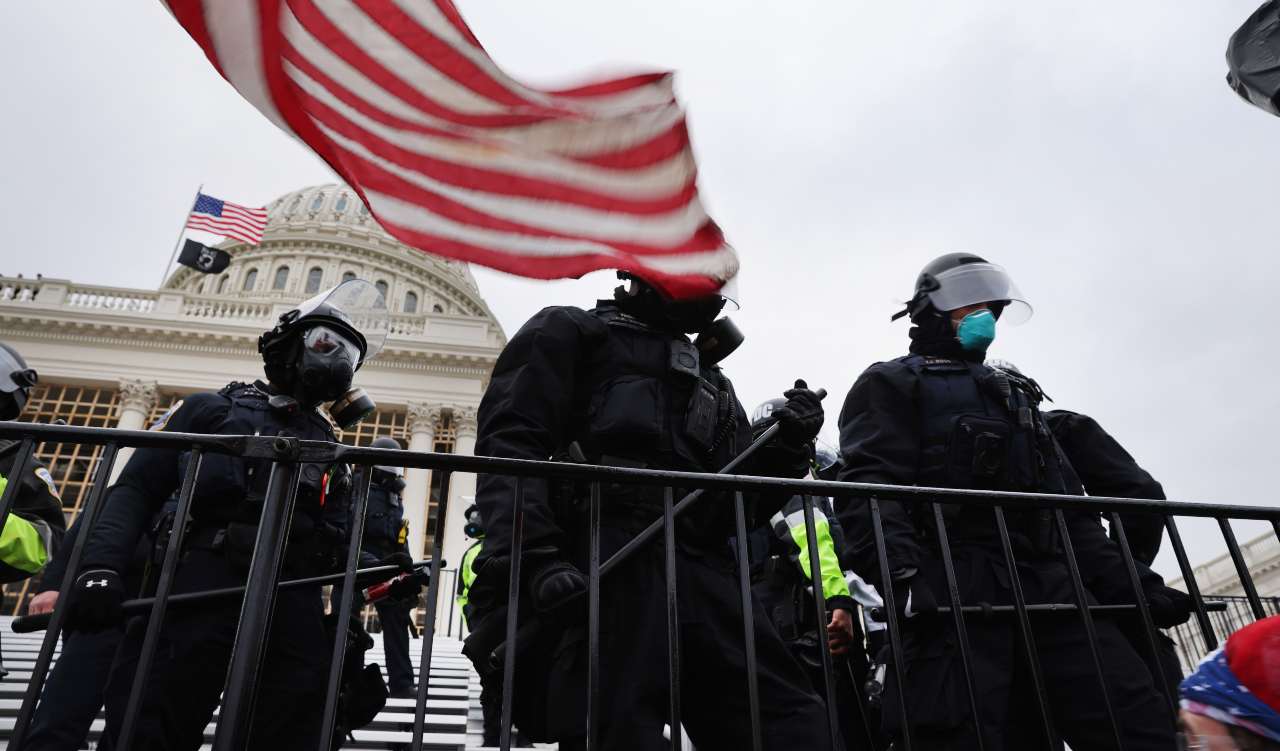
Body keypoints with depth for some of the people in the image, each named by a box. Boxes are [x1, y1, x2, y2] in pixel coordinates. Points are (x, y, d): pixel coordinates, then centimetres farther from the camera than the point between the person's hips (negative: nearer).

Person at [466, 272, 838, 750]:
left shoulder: (711, 379, 32)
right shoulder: (571, 334, 15)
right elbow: (510, 443, -3)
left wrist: (785, 449, 9)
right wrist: (533, 556, -19)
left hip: (707, 576, 6)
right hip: (610, 567, -5)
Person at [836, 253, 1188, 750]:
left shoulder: (1016, 394, 33)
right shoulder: (892, 385, 10)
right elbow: (868, 486, -7)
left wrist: (1128, 582, 16)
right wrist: (901, 572, -24)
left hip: (1052, 589, 6)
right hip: (956, 595, -6)